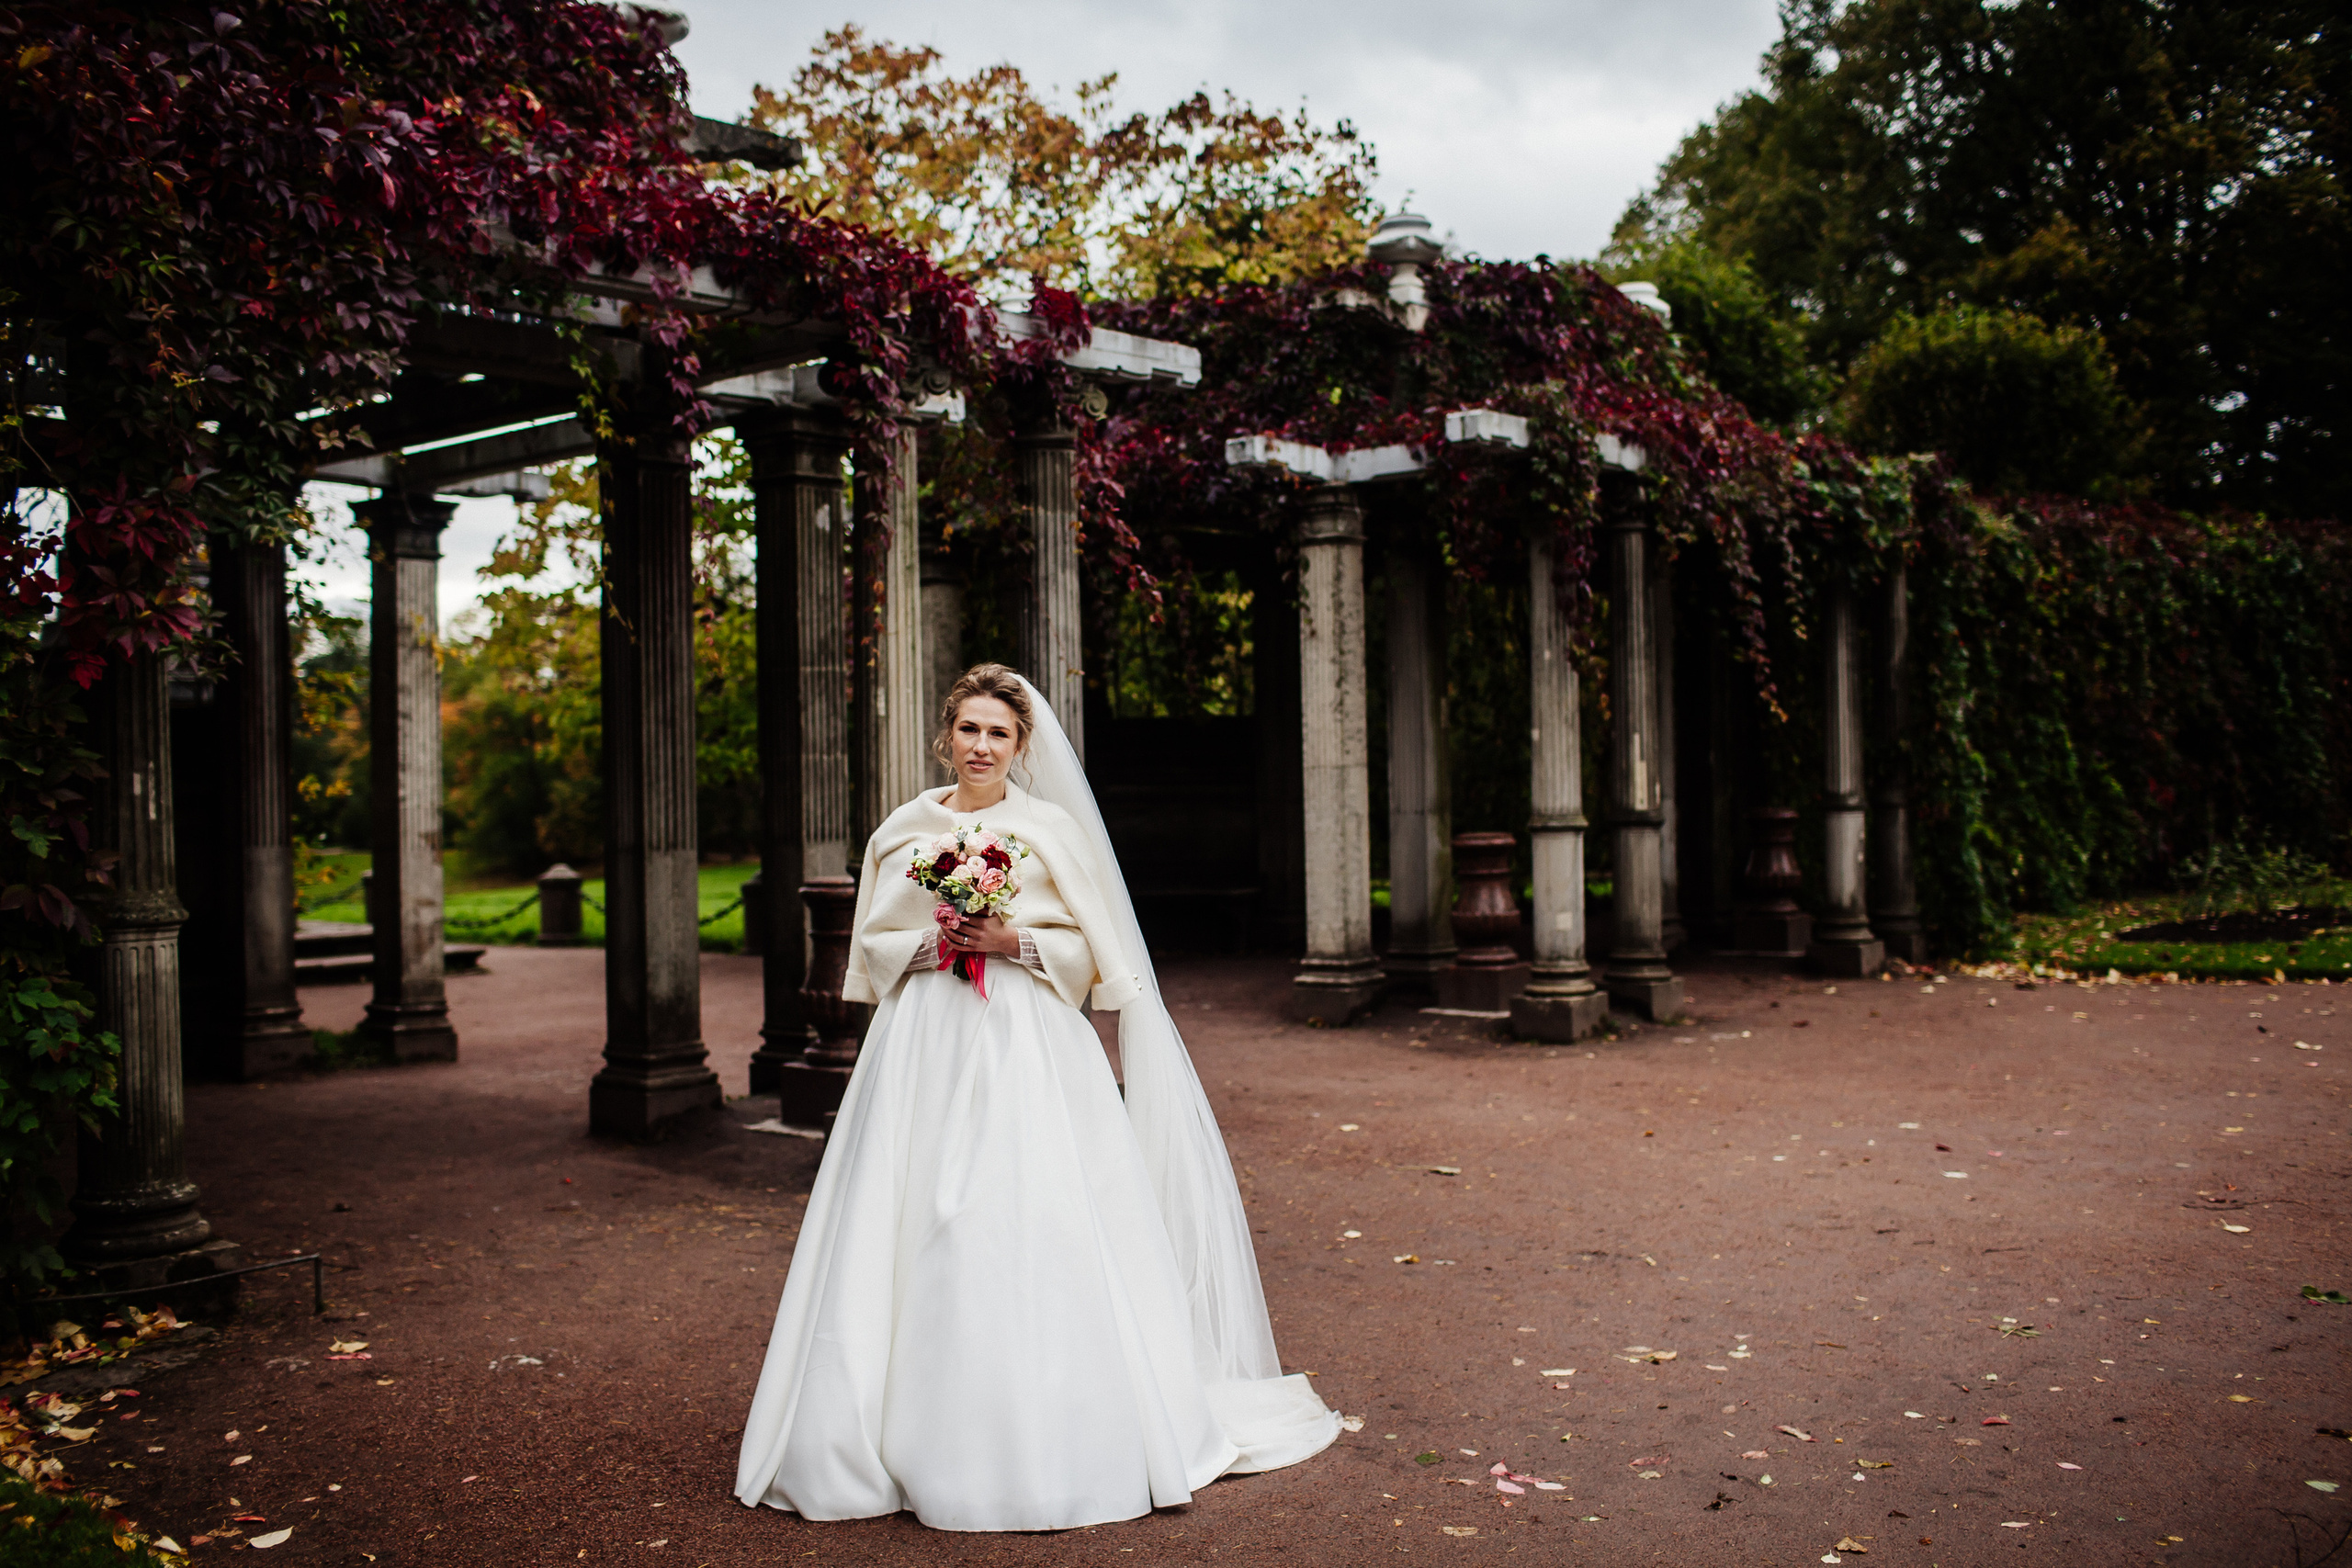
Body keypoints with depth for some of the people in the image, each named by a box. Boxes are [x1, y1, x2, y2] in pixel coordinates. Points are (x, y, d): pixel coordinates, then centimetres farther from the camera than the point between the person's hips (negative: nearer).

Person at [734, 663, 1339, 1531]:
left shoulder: (1052, 828, 4)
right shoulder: (904, 830, 10)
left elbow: (1089, 949, 4)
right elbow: (874, 943, 12)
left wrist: (1014, 943, -12)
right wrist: (933, 941, -7)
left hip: (1026, 1046, -2)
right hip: (924, 1046, 3)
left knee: (1028, 1231, -7)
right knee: (912, 1231, 1)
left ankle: (1044, 1444, 4)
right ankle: (914, 1438, 12)